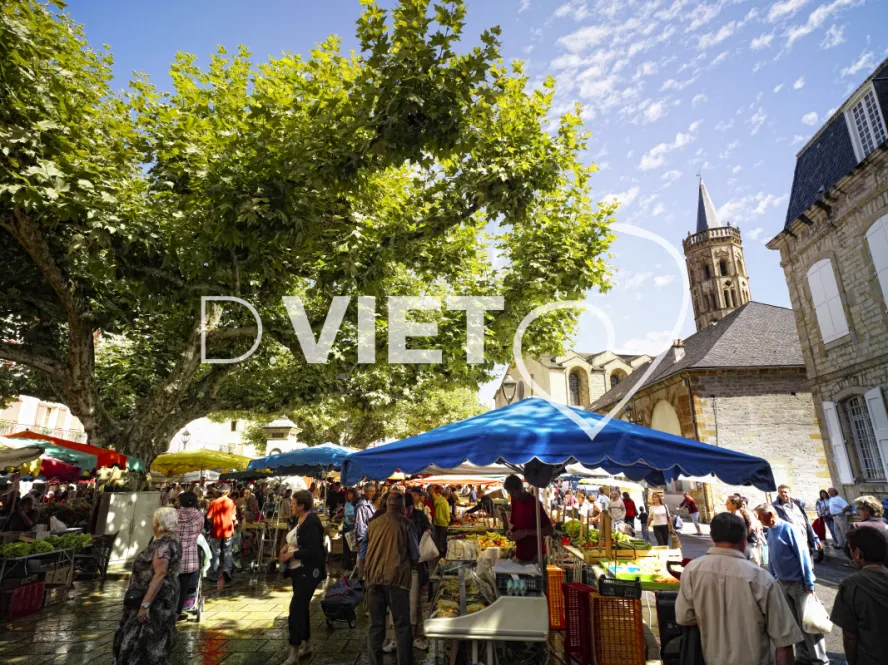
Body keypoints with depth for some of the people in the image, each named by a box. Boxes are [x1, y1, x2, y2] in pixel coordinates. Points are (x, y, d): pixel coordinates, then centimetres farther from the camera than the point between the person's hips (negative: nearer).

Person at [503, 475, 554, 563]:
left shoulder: (534, 502, -17)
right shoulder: (515, 501, 4)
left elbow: (550, 530, -19)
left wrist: (526, 532, -24)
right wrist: (511, 532, -3)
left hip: (535, 555, -6)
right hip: (520, 555, 6)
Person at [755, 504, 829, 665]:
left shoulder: (789, 529, -19)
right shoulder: (770, 531, 4)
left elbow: (803, 555, -18)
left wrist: (809, 583, -16)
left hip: (799, 583, -7)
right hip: (782, 583, 7)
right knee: (794, 622, 15)